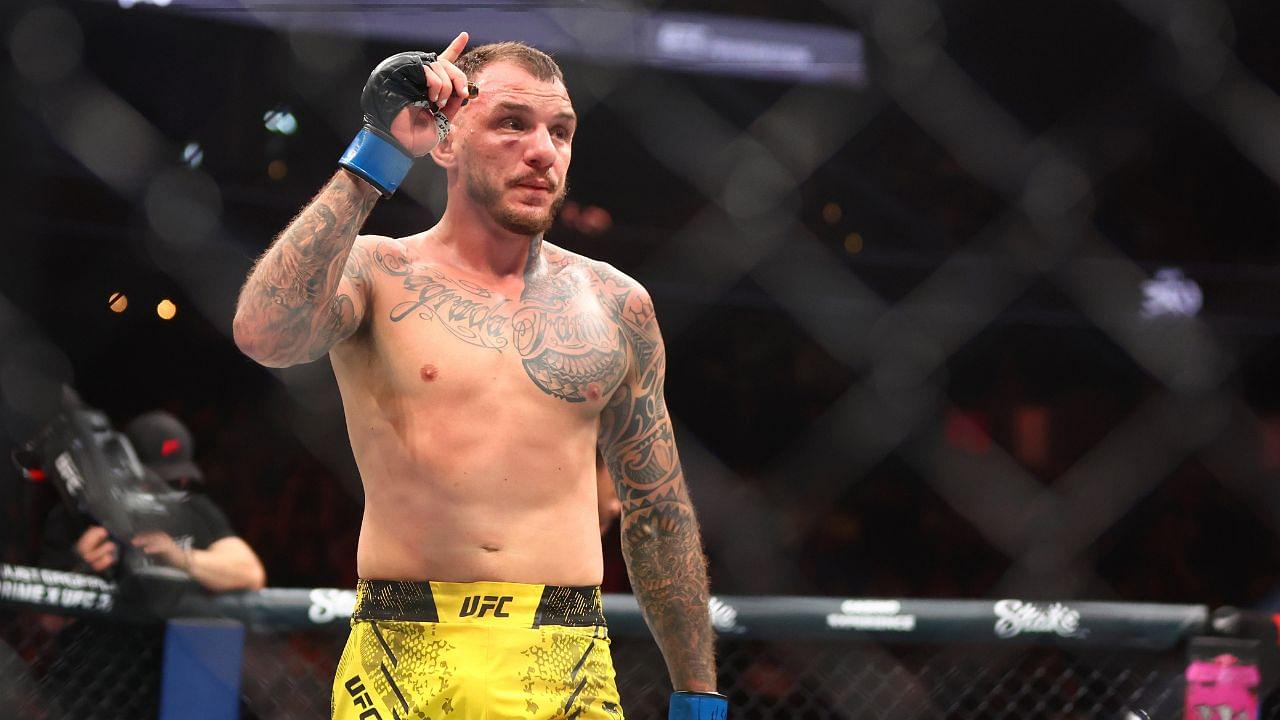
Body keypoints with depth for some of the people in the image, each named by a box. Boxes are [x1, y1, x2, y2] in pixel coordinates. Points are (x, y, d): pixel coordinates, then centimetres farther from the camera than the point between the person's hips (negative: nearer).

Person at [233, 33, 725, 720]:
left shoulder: (616, 304, 10)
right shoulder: (375, 273, 2)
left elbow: (656, 509, 15)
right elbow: (264, 334, -21)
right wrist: (376, 154, -15)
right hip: (402, 663, -2)